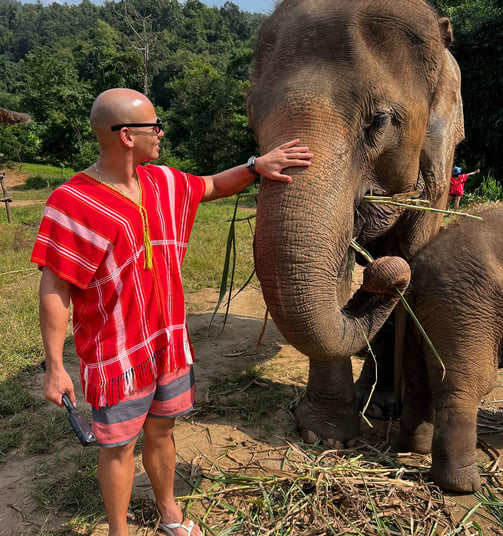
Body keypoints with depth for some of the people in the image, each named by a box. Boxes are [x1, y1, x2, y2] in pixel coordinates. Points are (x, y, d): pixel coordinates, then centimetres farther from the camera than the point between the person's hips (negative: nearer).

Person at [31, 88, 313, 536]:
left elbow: (213, 186, 20)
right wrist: (55, 367, -14)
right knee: (119, 446, 13)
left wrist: (255, 166, 2)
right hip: (116, 356, -5)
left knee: (161, 431, 22)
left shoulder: (164, 183, 1)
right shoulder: (72, 202, -18)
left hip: (169, 343, 6)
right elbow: (54, 289, -15)